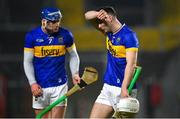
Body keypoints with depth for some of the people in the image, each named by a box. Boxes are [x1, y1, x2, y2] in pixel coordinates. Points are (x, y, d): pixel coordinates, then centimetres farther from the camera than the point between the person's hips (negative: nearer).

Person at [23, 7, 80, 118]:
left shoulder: (66, 35, -3)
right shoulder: (31, 36, -5)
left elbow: (73, 55, 10)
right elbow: (27, 62, -1)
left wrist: (75, 73, -4)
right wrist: (33, 83, -10)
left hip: (59, 85, 0)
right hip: (40, 87, 0)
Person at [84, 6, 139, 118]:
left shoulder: (128, 35, -15)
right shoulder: (109, 32, 9)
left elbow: (131, 64, -22)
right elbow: (88, 16, 13)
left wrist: (124, 88, -30)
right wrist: (98, 14, -10)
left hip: (123, 89, -8)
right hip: (108, 87, 8)